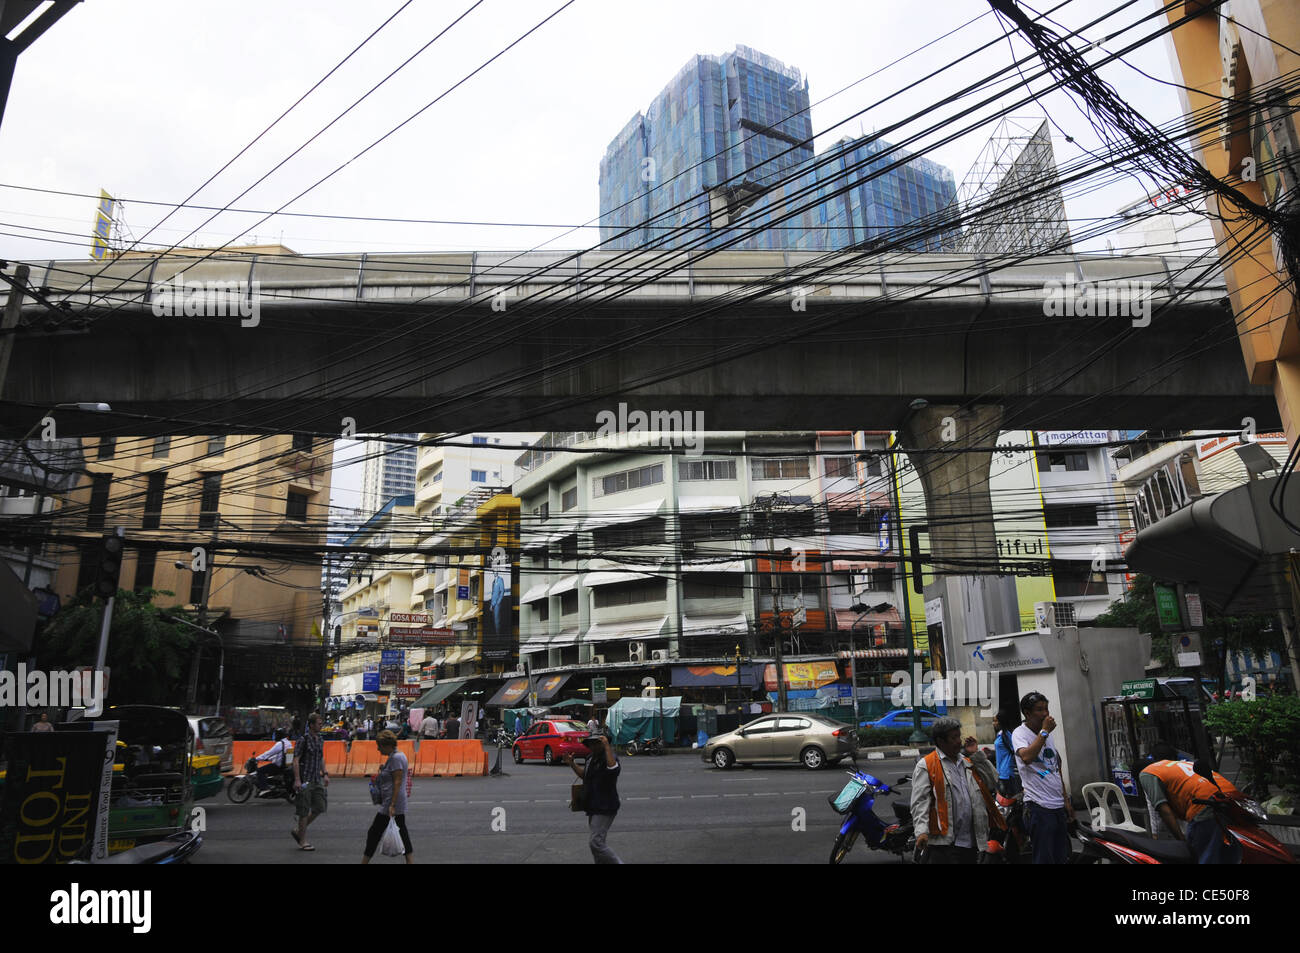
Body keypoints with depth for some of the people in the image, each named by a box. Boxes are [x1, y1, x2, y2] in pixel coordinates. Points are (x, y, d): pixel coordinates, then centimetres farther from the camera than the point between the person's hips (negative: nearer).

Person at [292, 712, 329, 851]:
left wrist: (325, 774, 14)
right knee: (304, 811, 0)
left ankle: (298, 831, 25)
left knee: (319, 808, 7)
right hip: (305, 780, -7)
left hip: (317, 780, 7)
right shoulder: (304, 740, -11)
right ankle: (303, 842, 11)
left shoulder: (320, 740, 11)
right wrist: (297, 780, -19)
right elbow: (296, 760, -14)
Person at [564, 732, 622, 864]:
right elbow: (584, 774, 26)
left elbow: (613, 768, -41)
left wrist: (607, 746, -38)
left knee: (596, 843, -14)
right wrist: (572, 764, 12)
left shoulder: (609, 757, -18)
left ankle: (617, 862, -6)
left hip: (605, 809, -10)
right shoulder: (591, 758, 10)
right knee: (596, 842, 18)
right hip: (593, 807, 10)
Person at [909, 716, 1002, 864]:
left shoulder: (968, 762, 19)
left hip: (971, 842, 6)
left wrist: (977, 755, 7)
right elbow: (920, 801, -9)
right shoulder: (926, 766, -2)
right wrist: (921, 831, -21)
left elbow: (992, 783, 11)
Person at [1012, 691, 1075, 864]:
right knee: (1044, 858, -7)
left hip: (1059, 806, 8)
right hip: (1039, 807, -8)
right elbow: (1026, 757, -31)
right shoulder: (1020, 733, -9)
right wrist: (1044, 731, -21)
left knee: (1063, 857, 12)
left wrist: (1066, 801, 20)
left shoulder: (1049, 734, 15)